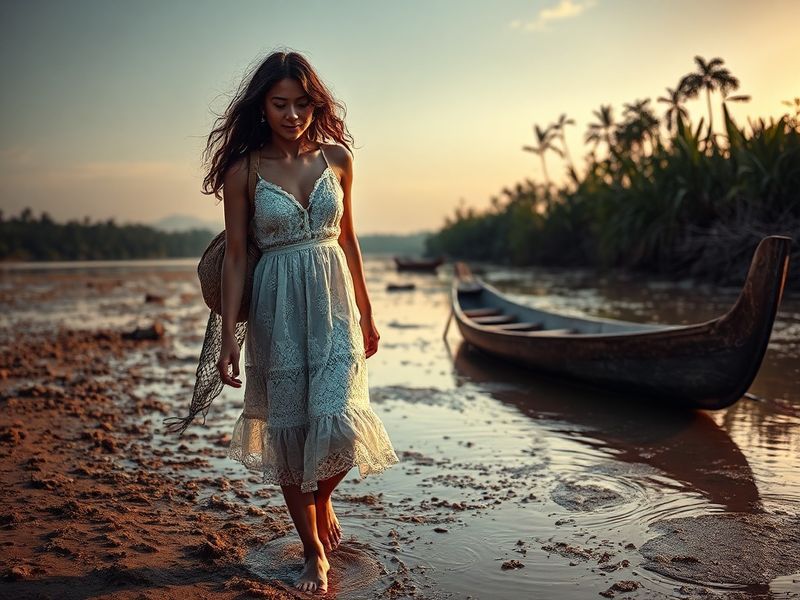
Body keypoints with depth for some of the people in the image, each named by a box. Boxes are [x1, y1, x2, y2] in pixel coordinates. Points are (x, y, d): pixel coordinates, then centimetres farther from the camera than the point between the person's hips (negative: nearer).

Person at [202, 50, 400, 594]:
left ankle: (323, 501, 25)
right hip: (277, 309, -1)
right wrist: (229, 338, -6)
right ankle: (314, 551, 25)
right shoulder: (243, 170, -3)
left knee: (337, 421, -11)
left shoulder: (336, 157, 3)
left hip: (333, 302, 1)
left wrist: (366, 314, 14)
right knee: (289, 429, 6)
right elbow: (235, 257, -3)